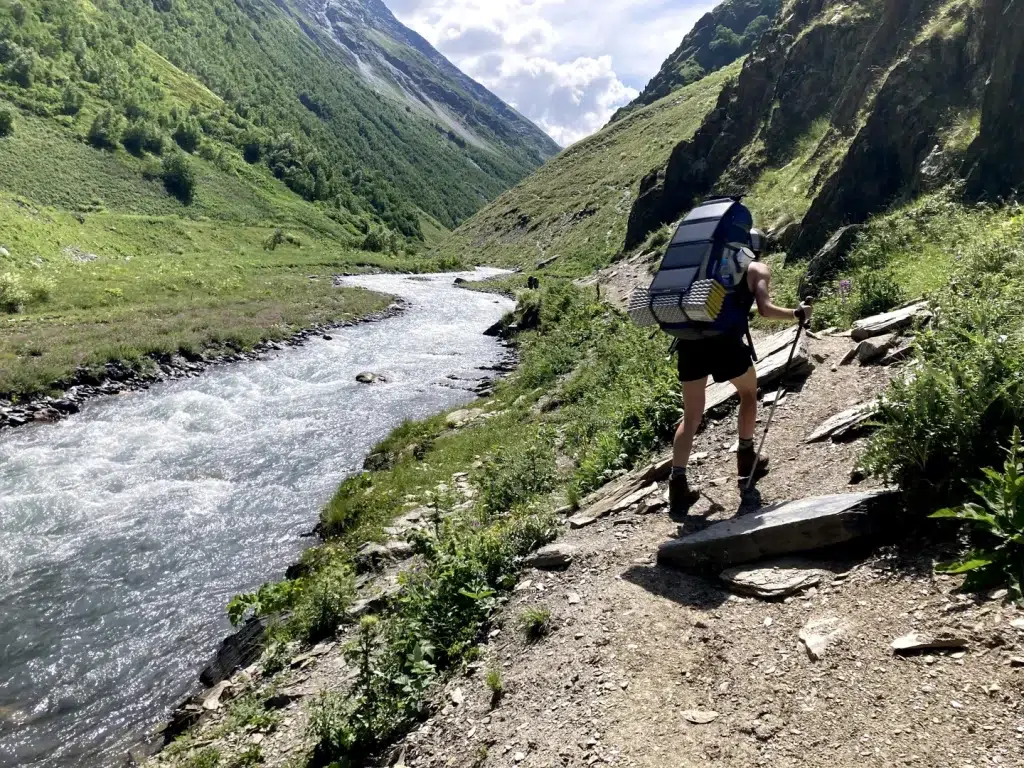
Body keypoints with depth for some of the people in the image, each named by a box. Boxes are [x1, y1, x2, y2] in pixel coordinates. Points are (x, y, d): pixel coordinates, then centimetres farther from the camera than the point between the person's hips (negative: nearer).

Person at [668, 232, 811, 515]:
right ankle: (747, 460, 32)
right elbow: (765, 309, -1)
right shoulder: (757, 268, 14)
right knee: (749, 392, 26)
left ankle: (678, 486, 9)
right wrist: (797, 314, 14)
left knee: (691, 417, 14)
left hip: (688, 339, 4)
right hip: (723, 338, -4)